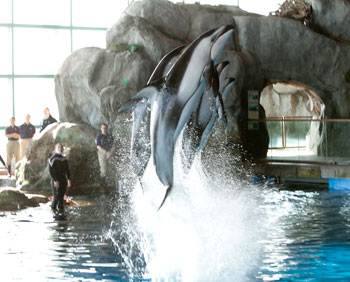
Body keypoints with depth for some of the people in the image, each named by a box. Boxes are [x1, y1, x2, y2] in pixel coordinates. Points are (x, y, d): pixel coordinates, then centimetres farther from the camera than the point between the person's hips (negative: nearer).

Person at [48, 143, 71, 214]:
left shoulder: (64, 159, 12)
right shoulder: (52, 159, -8)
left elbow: (67, 170, 16)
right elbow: (50, 170, -13)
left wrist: (69, 179, 6)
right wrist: (55, 180, -19)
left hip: (63, 181, 6)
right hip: (56, 181, -6)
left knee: (62, 196, 7)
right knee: (56, 196, -5)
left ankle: (61, 209, 16)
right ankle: (53, 208, 16)